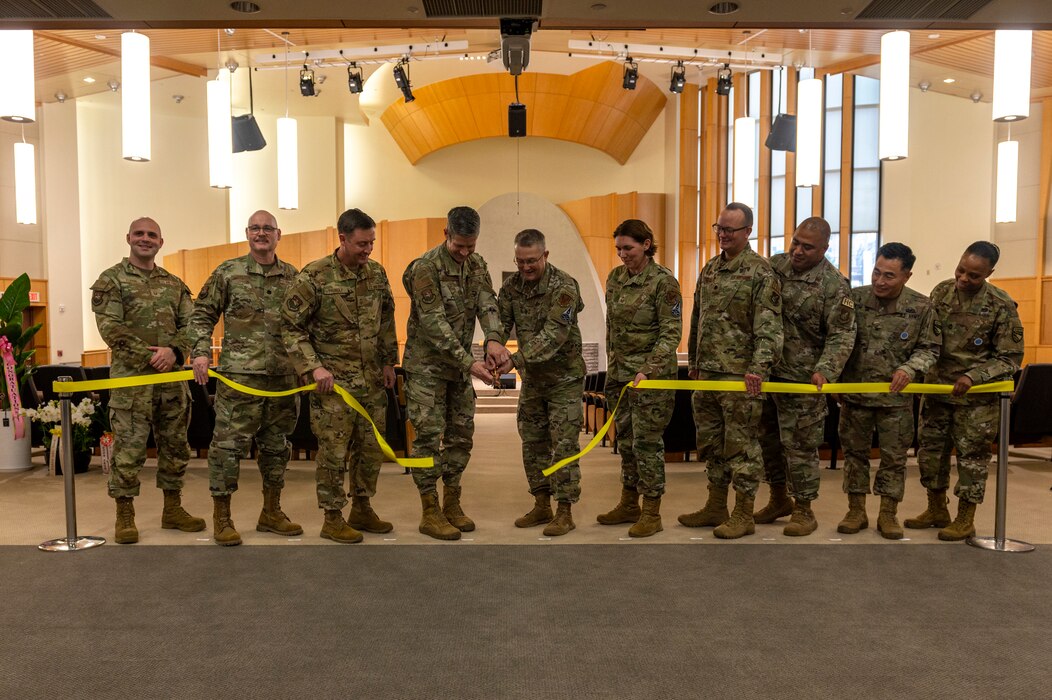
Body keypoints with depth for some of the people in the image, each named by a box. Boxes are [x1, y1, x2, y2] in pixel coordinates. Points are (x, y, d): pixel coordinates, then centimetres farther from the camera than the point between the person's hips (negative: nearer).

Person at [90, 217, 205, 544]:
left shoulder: (174, 284, 15)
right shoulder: (111, 280, 2)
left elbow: (190, 324, 8)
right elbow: (110, 327, -8)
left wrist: (174, 351, -11)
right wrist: (149, 355, -16)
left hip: (173, 375, 5)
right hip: (131, 375, -4)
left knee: (175, 443, 10)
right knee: (129, 446, -2)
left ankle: (173, 508, 21)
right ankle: (124, 515, 8)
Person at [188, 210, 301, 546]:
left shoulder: (292, 276, 10)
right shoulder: (228, 272, 2)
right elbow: (202, 314, 4)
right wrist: (201, 352, -8)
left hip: (284, 376, 4)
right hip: (239, 375, -3)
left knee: (277, 443, 11)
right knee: (229, 443, -2)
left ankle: (271, 511, 24)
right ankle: (221, 516, 11)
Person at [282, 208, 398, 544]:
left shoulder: (377, 273, 5)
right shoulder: (313, 277, -11)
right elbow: (292, 327, -8)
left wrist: (389, 361, 12)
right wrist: (313, 366, -16)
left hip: (372, 378, 6)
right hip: (334, 380, -6)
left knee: (372, 447, 12)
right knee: (334, 451, 0)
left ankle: (362, 509, 28)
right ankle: (332, 519, 15)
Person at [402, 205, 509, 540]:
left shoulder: (476, 264, 4)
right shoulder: (425, 268, -18)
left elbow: (487, 304, -8)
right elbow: (434, 324, -23)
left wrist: (493, 338, -29)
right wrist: (469, 363, -28)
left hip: (460, 364, 7)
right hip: (427, 365, -7)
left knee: (461, 434, 11)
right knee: (429, 436, -3)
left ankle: (452, 504, 24)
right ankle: (430, 513, 7)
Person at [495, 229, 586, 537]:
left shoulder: (564, 287, -20)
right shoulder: (511, 286, -1)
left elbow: (553, 335, -29)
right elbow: (500, 324, -7)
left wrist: (515, 359, -37)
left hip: (563, 377, -6)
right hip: (531, 378, 6)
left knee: (563, 444, -3)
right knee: (532, 443, 12)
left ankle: (565, 512, 8)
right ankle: (541, 505, 25)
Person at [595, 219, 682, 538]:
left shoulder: (663, 281, -11)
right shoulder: (615, 278, 9)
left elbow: (671, 333, -13)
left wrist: (649, 370, -21)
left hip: (652, 371, -7)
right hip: (620, 371, 7)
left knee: (647, 441, -2)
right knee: (625, 440, 13)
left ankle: (651, 512, 10)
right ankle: (628, 504, 26)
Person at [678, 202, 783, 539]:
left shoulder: (761, 273, -9)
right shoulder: (709, 269, 14)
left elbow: (769, 328, -16)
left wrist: (758, 368, -25)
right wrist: (694, 362, 19)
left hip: (740, 374, -8)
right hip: (707, 372, 8)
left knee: (741, 444, 0)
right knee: (711, 442, 14)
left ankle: (744, 514, 11)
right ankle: (715, 507, 27)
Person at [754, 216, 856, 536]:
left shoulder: (834, 285, -10)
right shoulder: (774, 266, 5)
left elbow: (841, 336, -10)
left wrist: (825, 370, -25)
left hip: (801, 378, -6)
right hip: (765, 372, 6)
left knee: (799, 445, 2)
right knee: (767, 438, 16)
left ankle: (803, 510, 18)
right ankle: (778, 499, 33)